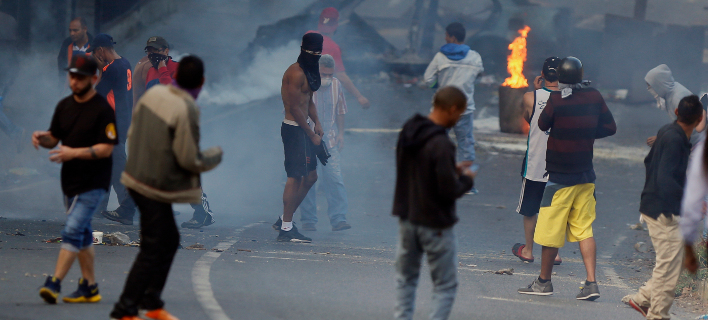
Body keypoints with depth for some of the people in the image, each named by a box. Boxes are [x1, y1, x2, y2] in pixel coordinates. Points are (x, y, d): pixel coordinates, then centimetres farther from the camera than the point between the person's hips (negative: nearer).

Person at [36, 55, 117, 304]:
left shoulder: (103, 110, -11)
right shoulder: (64, 106, 10)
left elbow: (106, 149, -15)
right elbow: (54, 138, 16)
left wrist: (73, 153, -25)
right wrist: (42, 138, -8)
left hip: (93, 183, -8)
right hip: (70, 180, 8)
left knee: (73, 231, -16)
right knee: (82, 234, 13)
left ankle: (54, 283, -22)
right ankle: (89, 287, 20)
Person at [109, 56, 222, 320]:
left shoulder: (154, 93, 1)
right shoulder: (186, 110, -23)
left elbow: (133, 132, 10)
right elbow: (189, 160, -19)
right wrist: (216, 155, -1)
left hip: (137, 178, 9)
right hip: (158, 188, -9)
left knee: (169, 241, 21)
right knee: (152, 250, 1)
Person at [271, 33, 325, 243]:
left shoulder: (309, 72, 17)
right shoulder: (296, 73, -15)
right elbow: (295, 107, -18)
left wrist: (316, 123, 8)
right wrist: (311, 134, -15)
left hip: (304, 129, 10)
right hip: (293, 129, -10)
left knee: (311, 176, 13)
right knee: (295, 177, -11)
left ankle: (285, 219, 20)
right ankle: (286, 228, -8)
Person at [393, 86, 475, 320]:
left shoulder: (408, 131, 1)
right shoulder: (441, 144, -25)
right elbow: (448, 192, -23)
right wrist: (466, 179, -3)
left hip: (406, 219, 7)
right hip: (435, 226, -7)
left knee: (405, 278, 19)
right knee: (445, 286, 4)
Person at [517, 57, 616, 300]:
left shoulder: (556, 100, -15)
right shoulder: (595, 97, -1)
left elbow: (542, 125, 1)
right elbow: (610, 127, 8)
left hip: (560, 176, -5)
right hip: (586, 175, 5)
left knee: (550, 229, 6)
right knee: (584, 229, 7)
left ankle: (544, 282, 16)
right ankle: (591, 283, -3)